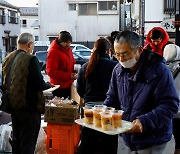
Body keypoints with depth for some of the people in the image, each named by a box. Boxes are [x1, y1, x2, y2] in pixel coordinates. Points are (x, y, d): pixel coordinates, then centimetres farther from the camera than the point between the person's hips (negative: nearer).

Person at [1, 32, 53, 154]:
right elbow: (40, 84, -19)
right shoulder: (31, 59, -18)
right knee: (28, 143, 1)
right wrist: (48, 85, 1)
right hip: (29, 107, -8)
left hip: (13, 105, 8)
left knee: (16, 140, 21)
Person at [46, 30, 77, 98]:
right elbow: (51, 71, -19)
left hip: (68, 85, 8)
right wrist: (68, 76, -22)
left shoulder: (68, 49, 11)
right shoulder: (53, 52, -15)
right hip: (59, 87, -8)